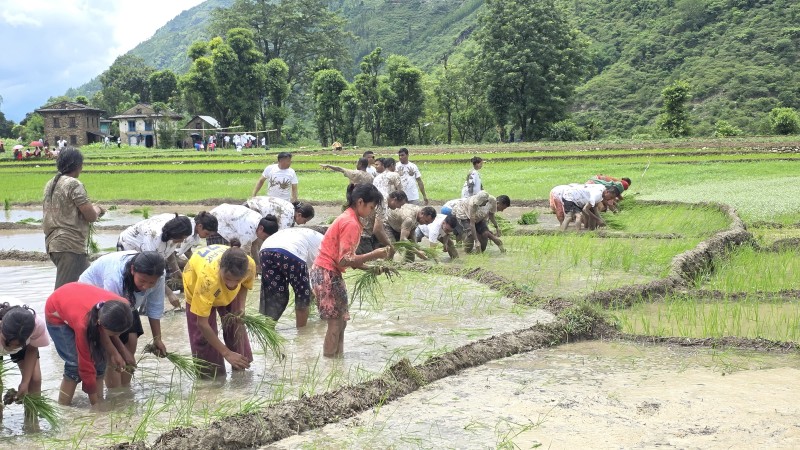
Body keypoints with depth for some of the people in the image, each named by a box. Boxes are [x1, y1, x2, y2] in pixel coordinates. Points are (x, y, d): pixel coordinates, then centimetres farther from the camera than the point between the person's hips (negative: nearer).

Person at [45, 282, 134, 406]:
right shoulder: (83, 324, -43)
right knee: (76, 364, -16)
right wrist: (95, 403, -23)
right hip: (56, 312, -5)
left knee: (99, 360, -6)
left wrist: (114, 353, -21)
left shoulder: (121, 307, -32)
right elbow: (86, 367, -31)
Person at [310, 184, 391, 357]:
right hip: (328, 274, -10)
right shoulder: (351, 223, -17)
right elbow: (345, 260, -22)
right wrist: (373, 255, -17)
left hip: (325, 272, 10)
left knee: (340, 320, 14)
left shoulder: (347, 218, 13)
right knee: (336, 322, -4)